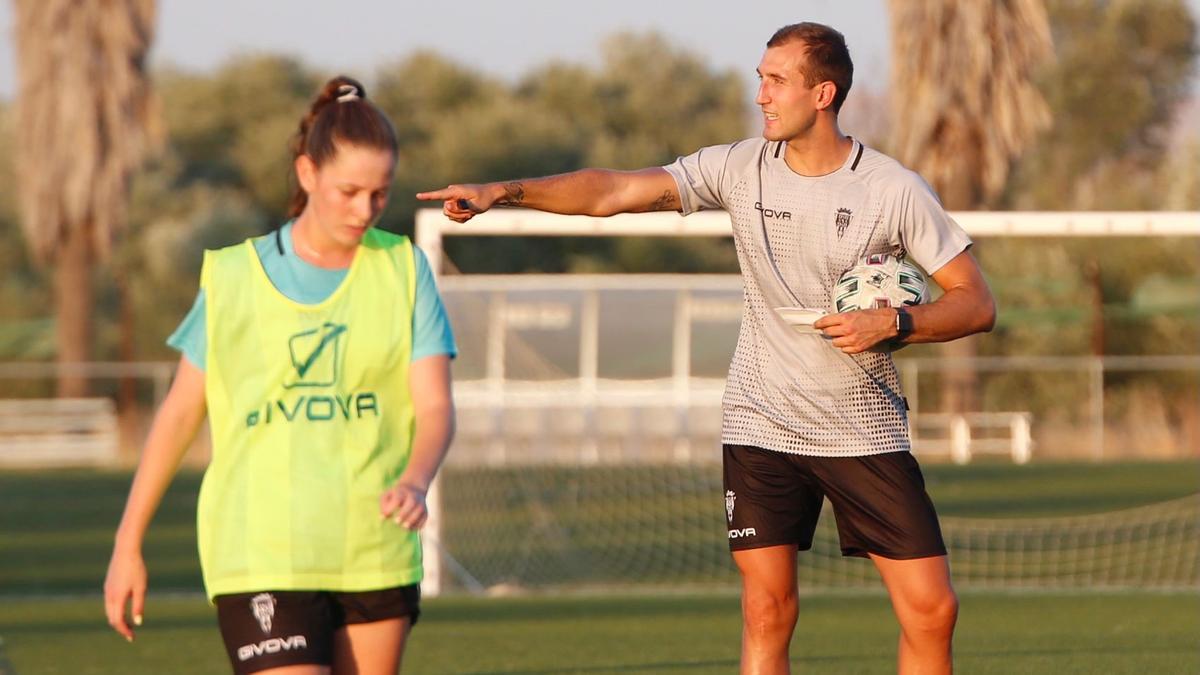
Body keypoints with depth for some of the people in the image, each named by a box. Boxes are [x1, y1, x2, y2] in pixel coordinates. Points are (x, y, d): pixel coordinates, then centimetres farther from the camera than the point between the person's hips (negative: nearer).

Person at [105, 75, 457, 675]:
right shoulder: (233, 278, 1)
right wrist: (127, 544, 9)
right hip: (261, 563, -3)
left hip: (375, 554, 3)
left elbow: (435, 407, -2)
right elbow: (180, 412, 8)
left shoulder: (403, 270, 5)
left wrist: (414, 481, -25)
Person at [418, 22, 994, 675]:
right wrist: (505, 191, -22)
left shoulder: (894, 190, -8)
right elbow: (612, 190, -9)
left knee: (931, 612, -5)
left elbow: (976, 301, -3)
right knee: (766, 614, -5)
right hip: (761, 427, 1)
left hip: (866, 430, -1)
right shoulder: (739, 168, -3)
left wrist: (892, 323, -20)